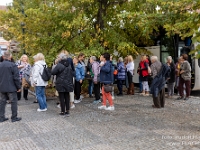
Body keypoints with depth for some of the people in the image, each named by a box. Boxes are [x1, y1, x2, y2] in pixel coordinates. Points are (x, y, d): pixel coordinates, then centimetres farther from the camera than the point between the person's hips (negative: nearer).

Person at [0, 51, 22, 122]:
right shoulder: (13, 65, -13)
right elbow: (16, 78, -13)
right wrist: (18, 87, -5)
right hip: (11, 88, -6)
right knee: (14, 102, 4)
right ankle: (14, 117, 9)